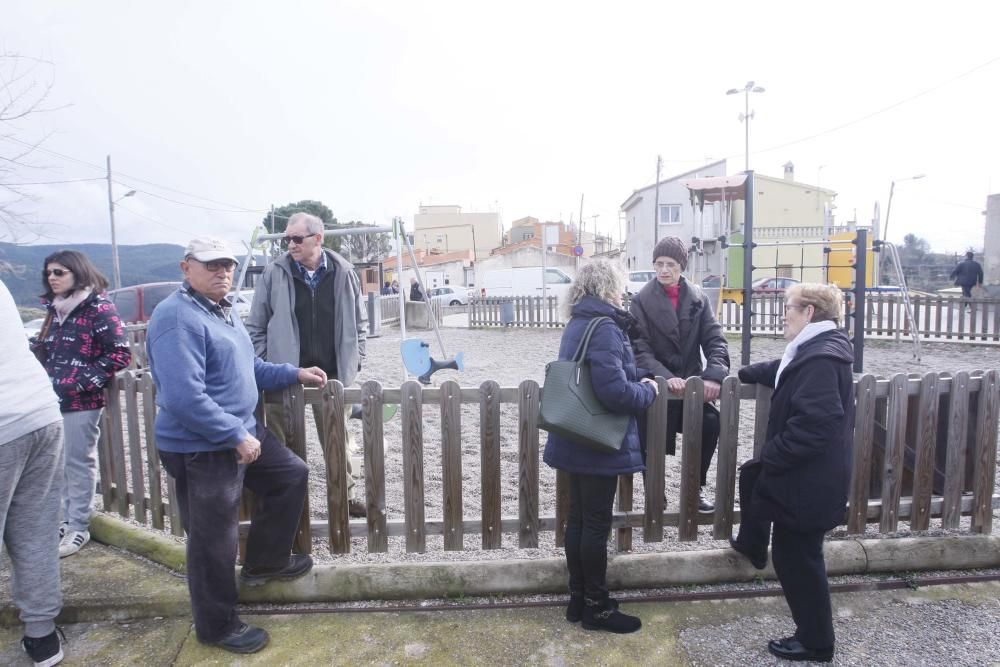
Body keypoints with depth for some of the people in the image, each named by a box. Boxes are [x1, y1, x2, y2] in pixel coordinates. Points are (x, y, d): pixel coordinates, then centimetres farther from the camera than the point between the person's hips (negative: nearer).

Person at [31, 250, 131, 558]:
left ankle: (78, 527, 14)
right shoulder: (55, 308, 13)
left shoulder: (99, 308, -10)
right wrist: (38, 346, 5)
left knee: (79, 463, 3)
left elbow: (121, 354, -14)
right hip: (54, 398, 7)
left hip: (82, 401, -7)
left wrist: (85, 382, -17)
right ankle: (66, 519, 28)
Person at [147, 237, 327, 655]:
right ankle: (218, 626, 26)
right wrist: (237, 436, -25)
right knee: (213, 541, 5)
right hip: (201, 449, -10)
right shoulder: (178, 318, -22)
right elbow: (184, 397, -30)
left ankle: (264, 562, 34)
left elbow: (247, 369, 21)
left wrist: (295, 374, 13)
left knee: (292, 475, 19)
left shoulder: (222, 311, 11)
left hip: (241, 433, 10)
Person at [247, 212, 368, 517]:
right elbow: (256, 326, 4)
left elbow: (357, 323, 10)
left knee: (339, 438, 12)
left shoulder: (343, 273, 0)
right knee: (283, 440, 8)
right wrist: (264, 367, -2)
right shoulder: (275, 273, -2)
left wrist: (354, 361, 5)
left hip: (332, 373, 1)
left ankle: (347, 493, 29)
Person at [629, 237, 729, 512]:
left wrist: (714, 376, -19)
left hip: (692, 384, 2)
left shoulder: (698, 299, 4)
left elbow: (715, 341, -2)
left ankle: (696, 489, 5)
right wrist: (666, 377, -27)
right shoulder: (641, 301, -5)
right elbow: (640, 349, -12)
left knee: (711, 423, -18)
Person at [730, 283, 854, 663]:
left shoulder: (821, 360, -28)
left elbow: (813, 425, -34)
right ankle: (752, 546, 55)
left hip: (808, 480, -11)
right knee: (753, 478, 33)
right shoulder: (814, 351, 6)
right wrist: (742, 374, 34)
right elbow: (782, 371, 27)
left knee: (797, 558, 5)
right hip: (804, 471, 11)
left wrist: (771, 457, -23)